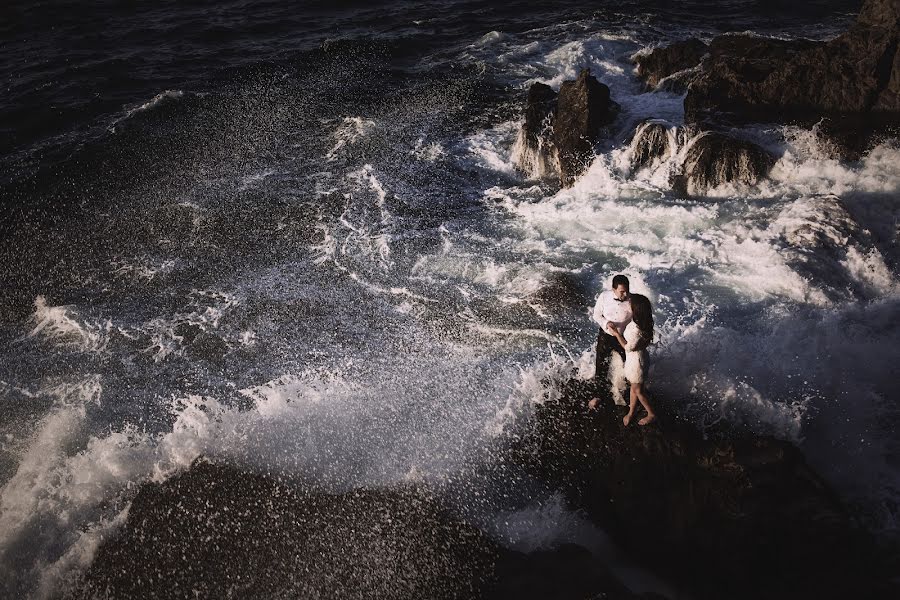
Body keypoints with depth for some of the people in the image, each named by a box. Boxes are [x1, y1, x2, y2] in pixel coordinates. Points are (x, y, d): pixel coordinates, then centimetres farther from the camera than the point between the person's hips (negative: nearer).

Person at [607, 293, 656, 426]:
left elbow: (628, 347, -24)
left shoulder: (636, 330, -38)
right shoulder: (641, 321, -11)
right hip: (634, 358, 8)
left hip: (636, 360, -8)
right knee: (634, 386, 25)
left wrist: (616, 334, -18)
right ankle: (631, 412, 43)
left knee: (637, 390, 15)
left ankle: (651, 414, 34)